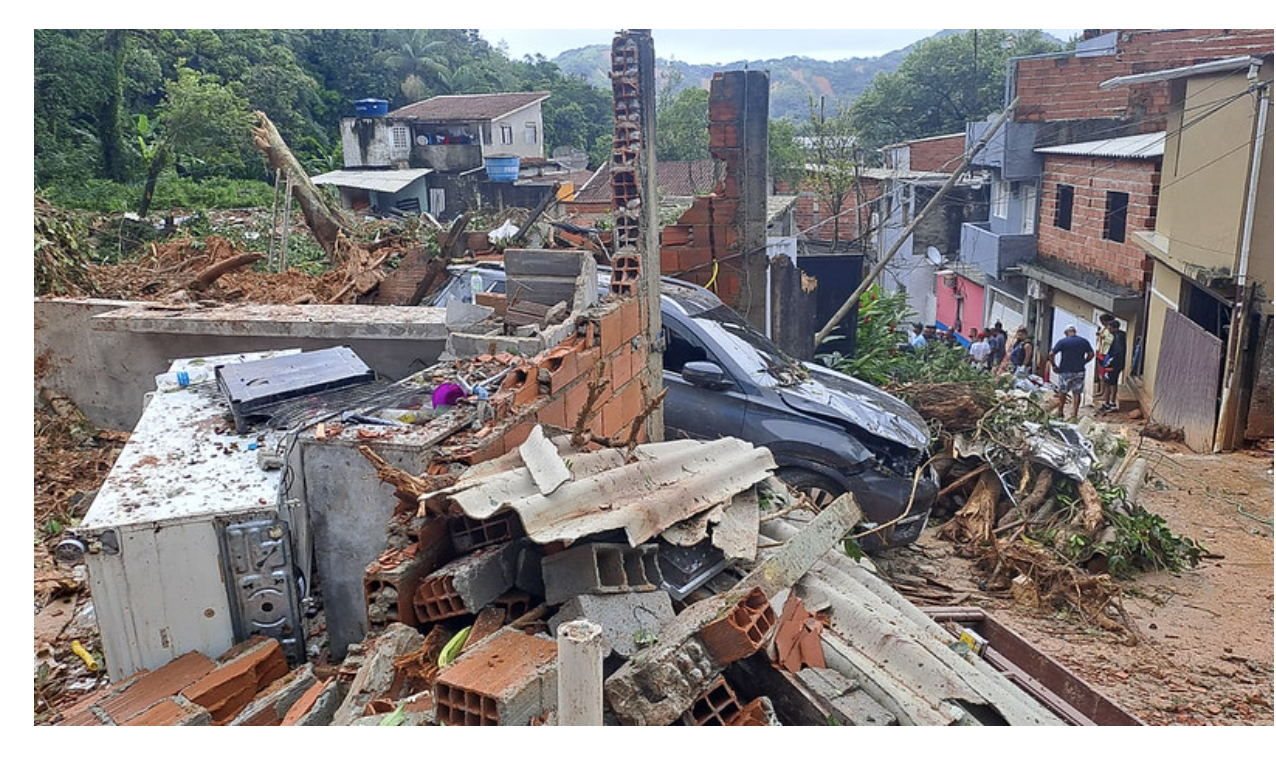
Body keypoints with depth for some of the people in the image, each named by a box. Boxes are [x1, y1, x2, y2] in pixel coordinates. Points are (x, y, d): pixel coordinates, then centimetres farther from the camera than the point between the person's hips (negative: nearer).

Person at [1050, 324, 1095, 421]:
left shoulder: (1062, 341, -7)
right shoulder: (1084, 341, 3)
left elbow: (1051, 354, -13)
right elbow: (1091, 354, 6)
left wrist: (1054, 366, -3)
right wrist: (1083, 362, 15)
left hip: (1065, 371, -2)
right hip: (1079, 371, 2)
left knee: (1062, 391, 15)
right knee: (1077, 393, 7)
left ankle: (1060, 412, 25)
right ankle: (1074, 415, 4)